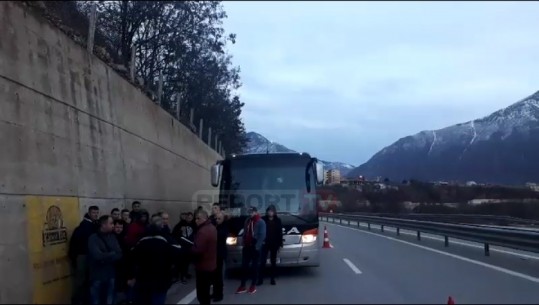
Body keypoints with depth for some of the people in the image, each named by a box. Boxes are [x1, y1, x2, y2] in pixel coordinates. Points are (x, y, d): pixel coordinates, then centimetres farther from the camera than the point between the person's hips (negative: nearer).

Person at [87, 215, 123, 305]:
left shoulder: (112, 237, 5)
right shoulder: (93, 238, -10)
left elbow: (119, 254, -4)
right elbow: (98, 256, -22)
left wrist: (106, 257, -18)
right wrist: (113, 254, -9)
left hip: (111, 275, 5)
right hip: (97, 276, -5)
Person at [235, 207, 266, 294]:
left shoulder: (260, 222, -9)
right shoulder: (247, 221, 11)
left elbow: (262, 235, -15)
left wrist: (257, 246, -21)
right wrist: (244, 243, 7)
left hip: (255, 247, -6)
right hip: (247, 247, 6)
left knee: (254, 266, 4)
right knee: (244, 266, 3)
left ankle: (253, 286, 12)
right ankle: (242, 286, 6)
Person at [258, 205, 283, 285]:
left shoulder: (278, 220, 3)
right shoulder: (263, 219, -2)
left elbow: (280, 233, 3)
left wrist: (280, 244, 0)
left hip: (274, 244, 1)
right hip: (265, 243, -1)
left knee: (273, 262, 8)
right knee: (262, 262, -3)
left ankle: (272, 279, 15)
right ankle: (260, 279, 1)